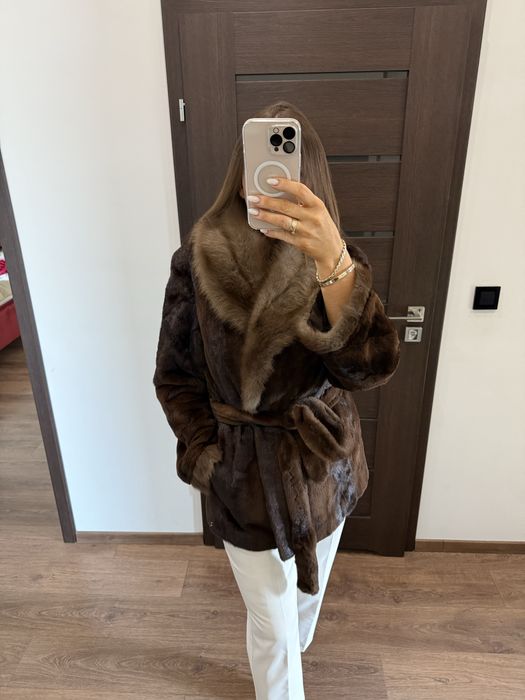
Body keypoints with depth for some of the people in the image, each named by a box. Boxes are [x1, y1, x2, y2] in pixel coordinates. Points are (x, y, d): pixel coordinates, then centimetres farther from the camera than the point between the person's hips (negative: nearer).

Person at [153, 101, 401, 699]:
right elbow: (174, 375, -4)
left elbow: (368, 367, -29)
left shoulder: (336, 257, -11)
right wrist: (207, 457, -8)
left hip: (323, 464, 3)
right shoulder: (197, 261, -12)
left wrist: (332, 262, -44)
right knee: (271, 624, 17)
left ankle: (298, 639, 65)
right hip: (245, 470, -2)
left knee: (310, 585, 31)